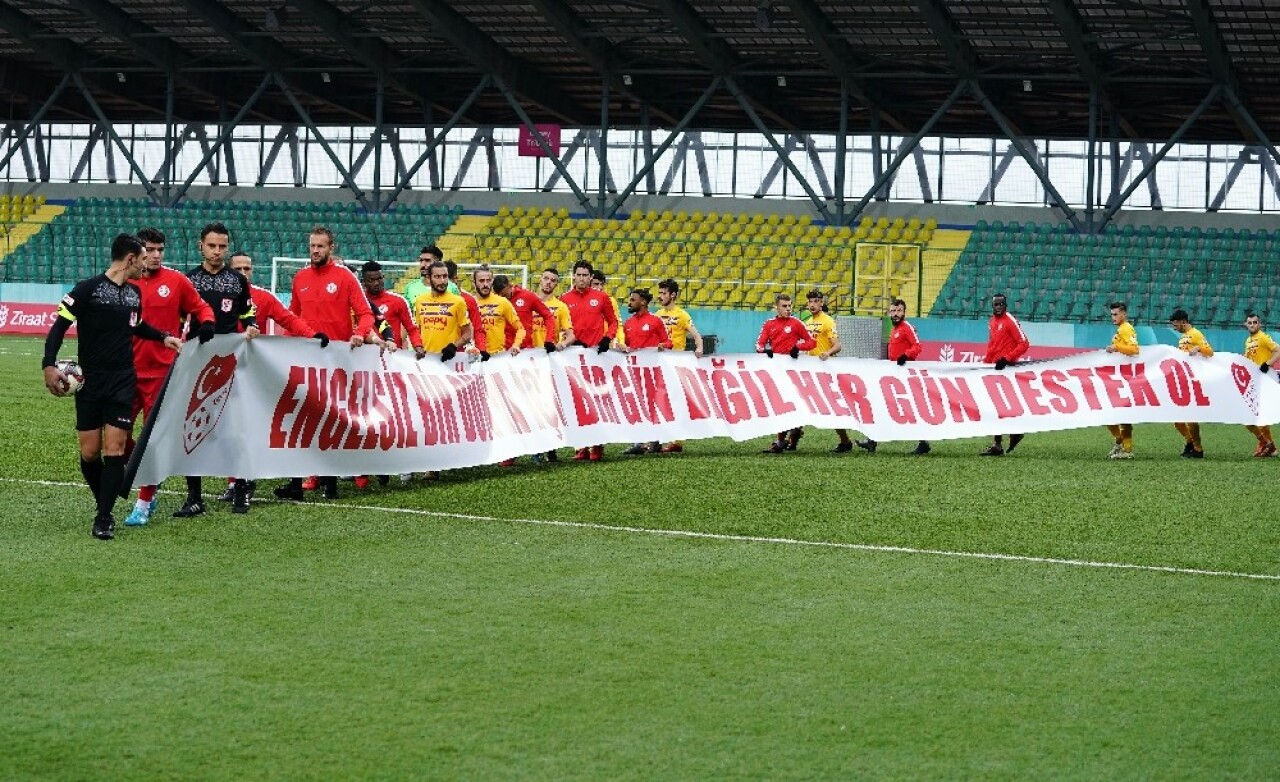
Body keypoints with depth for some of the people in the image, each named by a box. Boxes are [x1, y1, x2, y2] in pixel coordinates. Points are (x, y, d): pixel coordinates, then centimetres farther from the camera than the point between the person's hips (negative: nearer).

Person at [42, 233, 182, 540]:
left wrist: (164, 337, 17)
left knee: (114, 449, -7)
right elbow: (59, 326, -8)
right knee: (89, 453, 0)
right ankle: (104, 506, 23)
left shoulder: (134, 293, 10)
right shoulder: (88, 289, -8)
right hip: (90, 381, -3)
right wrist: (49, 365, -18)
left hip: (123, 381, 3)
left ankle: (104, 518, -4)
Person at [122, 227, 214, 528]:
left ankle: (144, 504, 9)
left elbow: (200, 307, 11)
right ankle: (147, 487, 20)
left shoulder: (176, 281, 1)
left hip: (162, 371, -2)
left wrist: (207, 322, -11)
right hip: (128, 370, 2)